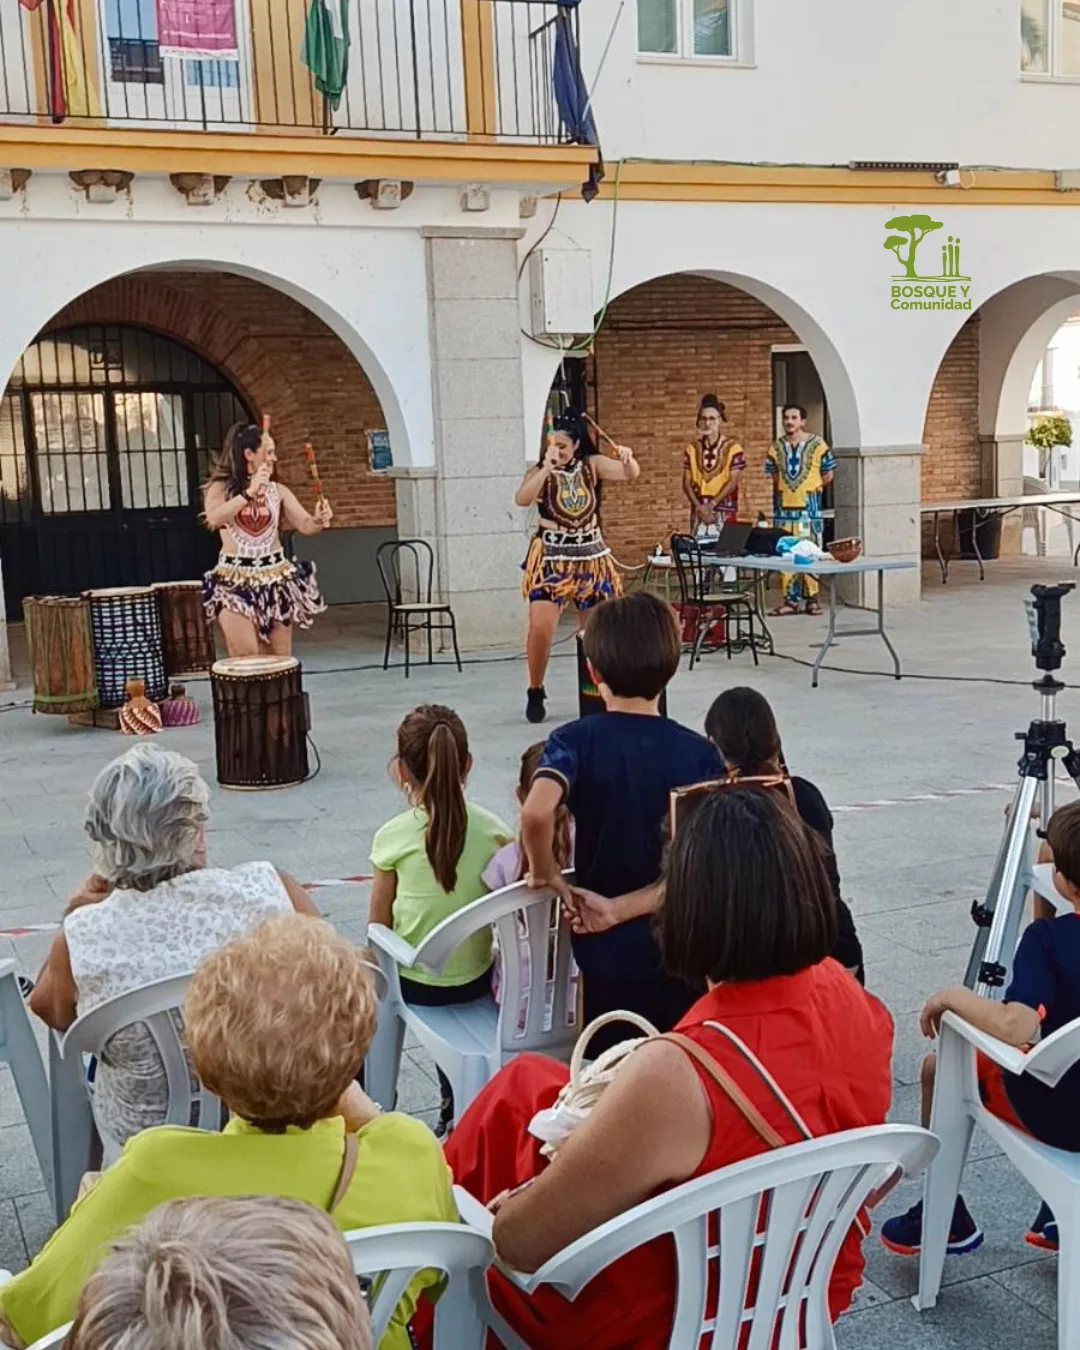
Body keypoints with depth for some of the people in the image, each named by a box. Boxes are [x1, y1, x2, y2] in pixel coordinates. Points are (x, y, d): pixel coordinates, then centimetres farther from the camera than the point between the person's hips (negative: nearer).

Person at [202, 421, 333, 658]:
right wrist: (249, 492, -28)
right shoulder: (221, 488, -2)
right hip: (235, 579, -3)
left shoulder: (278, 491, 4)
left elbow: (305, 524, -5)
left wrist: (319, 520, -28)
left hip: (275, 577, 3)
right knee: (246, 660, -10)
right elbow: (213, 518, -22)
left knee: (278, 660, 8)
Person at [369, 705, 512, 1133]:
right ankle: (456, 1106, 39)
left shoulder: (393, 837, -16)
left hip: (413, 984, -3)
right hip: (476, 980, 3)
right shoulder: (494, 831, -11)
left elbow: (379, 929, -7)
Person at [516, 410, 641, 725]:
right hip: (551, 557, -2)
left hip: (590, 555, 2)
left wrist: (628, 458, -33)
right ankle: (535, 692, 5)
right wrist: (547, 467, -28)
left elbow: (630, 474, -12)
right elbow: (522, 499, -22)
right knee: (541, 627, -13)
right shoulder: (540, 471, -4)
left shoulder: (593, 465, 0)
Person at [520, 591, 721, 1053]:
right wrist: (622, 907, -13)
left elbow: (536, 813, -31)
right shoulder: (701, 754, -6)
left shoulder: (576, 741, -12)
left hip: (609, 952, -1)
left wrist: (546, 874, -14)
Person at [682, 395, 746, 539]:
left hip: (724, 513, -3)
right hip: (698, 512, 3)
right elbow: (687, 482, 7)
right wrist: (699, 506, -8)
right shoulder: (692, 449, 10)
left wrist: (712, 505, -13)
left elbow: (733, 482, -6)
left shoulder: (733, 448, 0)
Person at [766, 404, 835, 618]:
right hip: (783, 507, 4)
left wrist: (811, 488, 6)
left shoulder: (817, 444, -2)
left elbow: (829, 474, 4)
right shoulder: (777, 447, 8)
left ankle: (812, 598, 5)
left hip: (809, 507, -4)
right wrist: (786, 488, 12)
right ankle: (791, 599, 10)